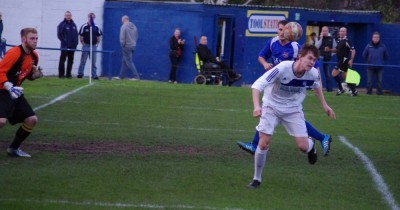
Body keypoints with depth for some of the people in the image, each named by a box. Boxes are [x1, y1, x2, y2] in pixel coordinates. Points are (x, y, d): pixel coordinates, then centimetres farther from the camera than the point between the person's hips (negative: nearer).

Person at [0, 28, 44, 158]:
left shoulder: (34, 56, 7)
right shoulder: (14, 53, -19)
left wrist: (35, 75, -3)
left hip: (16, 92, 9)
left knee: (32, 120, 5)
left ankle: (14, 148, 19)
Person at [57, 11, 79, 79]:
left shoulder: (73, 24, 14)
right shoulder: (62, 24, -4)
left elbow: (76, 34, 18)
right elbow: (59, 34, -8)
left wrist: (76, 42, 6)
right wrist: (64, 41, -14)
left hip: (72, 46, 6)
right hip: (65, 46, -6)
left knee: (70, 60, 7)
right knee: (62, 60, -3)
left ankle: (68, 74, 12)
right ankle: (61, 74, -1)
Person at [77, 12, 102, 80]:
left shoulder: (96, 27, 5)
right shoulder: (84, 27, -6)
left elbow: (99, 36, 12)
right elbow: (81, 37, -4)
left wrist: (97, 44, 4)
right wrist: (83, 44, -7)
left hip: (93, 46, 3)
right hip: (86, 46, -3)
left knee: (93, 62, 7)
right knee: (83, 61, 1)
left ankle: (94, 75, 10)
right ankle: (80, 74, 7)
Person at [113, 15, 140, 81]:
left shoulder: (124, 27, -14)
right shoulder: (134, 26, 10)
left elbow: (122, 38, -17)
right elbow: (136, 36, 14)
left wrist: (122, 45, -4)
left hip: (127, 46, -8)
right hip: (133, 46, 8)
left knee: (129, 62, -4)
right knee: (124, 62, 16)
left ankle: (136, 76, -9)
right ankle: (121, 76, 21)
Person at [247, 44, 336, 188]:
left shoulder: (313, 74, -17)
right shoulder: (282, 68, -32)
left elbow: (317, 86, 10)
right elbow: (257, 85, -34)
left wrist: (324, 105, 12)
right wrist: (257, 106, -48)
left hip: (293, 110, 3)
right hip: (272, 107, -3)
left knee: (303, 146, -7)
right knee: (264, 143, -13)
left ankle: (311, 146, 33)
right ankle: (257, 179, 7)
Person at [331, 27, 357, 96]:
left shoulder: (346, 41, -13)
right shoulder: (340, 41, 13)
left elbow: (353, 50, -17)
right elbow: (337, 50, 24)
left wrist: (351, 60, -24)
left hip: (344, 60, -9)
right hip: (340, 60, 9)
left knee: (334, 73, -12)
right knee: (345, 77, 11)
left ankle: (340, 88, -3)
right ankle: (354, 91, 16)